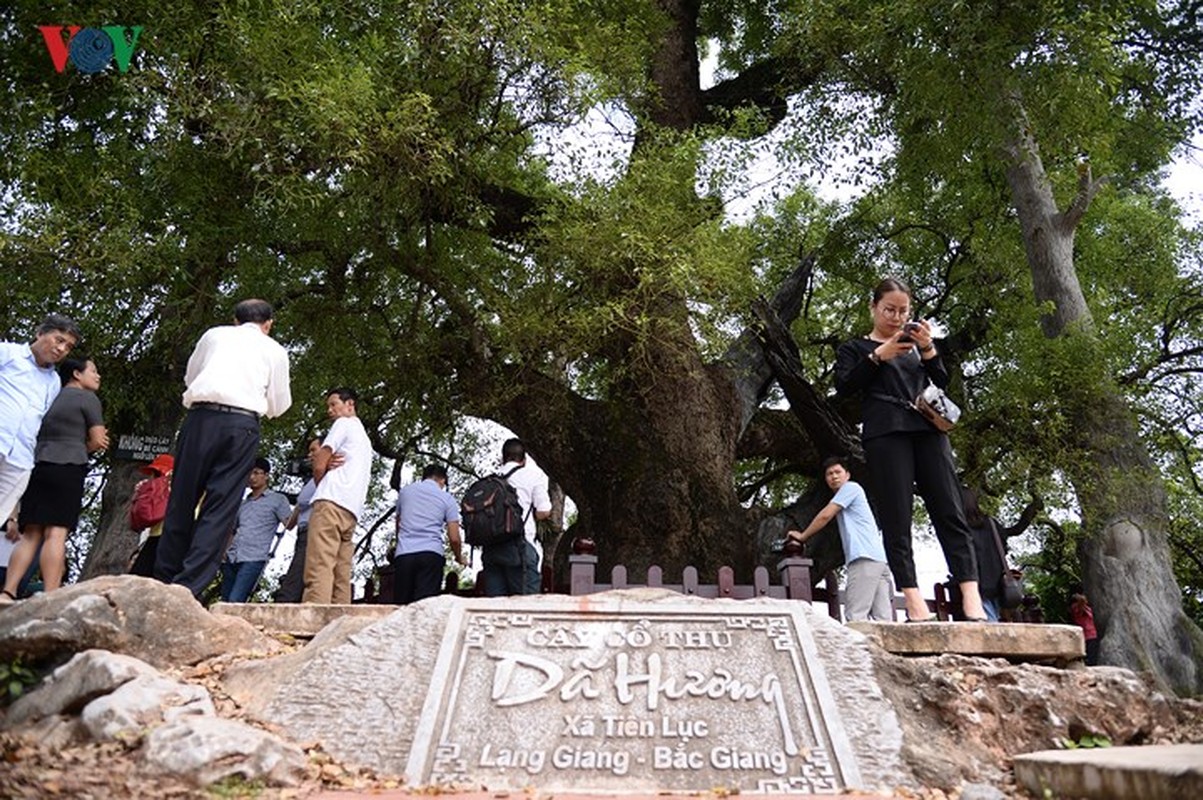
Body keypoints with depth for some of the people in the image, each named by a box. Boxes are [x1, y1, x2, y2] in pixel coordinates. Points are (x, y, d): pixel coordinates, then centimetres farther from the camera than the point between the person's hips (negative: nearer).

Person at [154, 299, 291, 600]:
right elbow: (278, 406, 15)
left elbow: (189, 376, 31)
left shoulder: (215, 335, 19)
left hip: (202, 416, 2)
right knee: (220, 508, -3)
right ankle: (188, 589, -9)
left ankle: (163, 583, 11)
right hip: (242, 424, -1)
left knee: (182, 500, 8)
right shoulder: (275, 350, 15)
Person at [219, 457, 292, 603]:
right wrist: (225, 550, 12)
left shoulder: (277, 500, 7)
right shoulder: (243, 503, 24)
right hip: (231, 558, 6)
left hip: (253, 559, -6)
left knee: (234, 602, -19)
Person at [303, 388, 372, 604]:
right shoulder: (365, 438, 32)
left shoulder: (344, 423, 8)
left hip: (332, 502, -8)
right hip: (352, 510, 8)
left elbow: (319, 466, 1)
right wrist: (327, 465, 4)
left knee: (318, 572, -19)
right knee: (341, 578, 0)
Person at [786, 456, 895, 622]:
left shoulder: (851, 487, 6)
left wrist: (802, 536, 10)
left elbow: (825, 516, 0)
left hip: (865, 558, -10)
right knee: (882, 618, -3)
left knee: (855, 617, -17)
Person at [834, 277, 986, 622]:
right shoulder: (855, 347, 17)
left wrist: (928, 349, -1)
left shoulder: (917, 345, 27)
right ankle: (914, 600, -12)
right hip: (885, 433, -3)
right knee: (896, 519, -9)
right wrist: (878, 355, -9)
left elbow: (942, 383, 16)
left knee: (950, 512, -8)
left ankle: (971, 597, -12)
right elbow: (843, 386, 0)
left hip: (927, 428, 4)